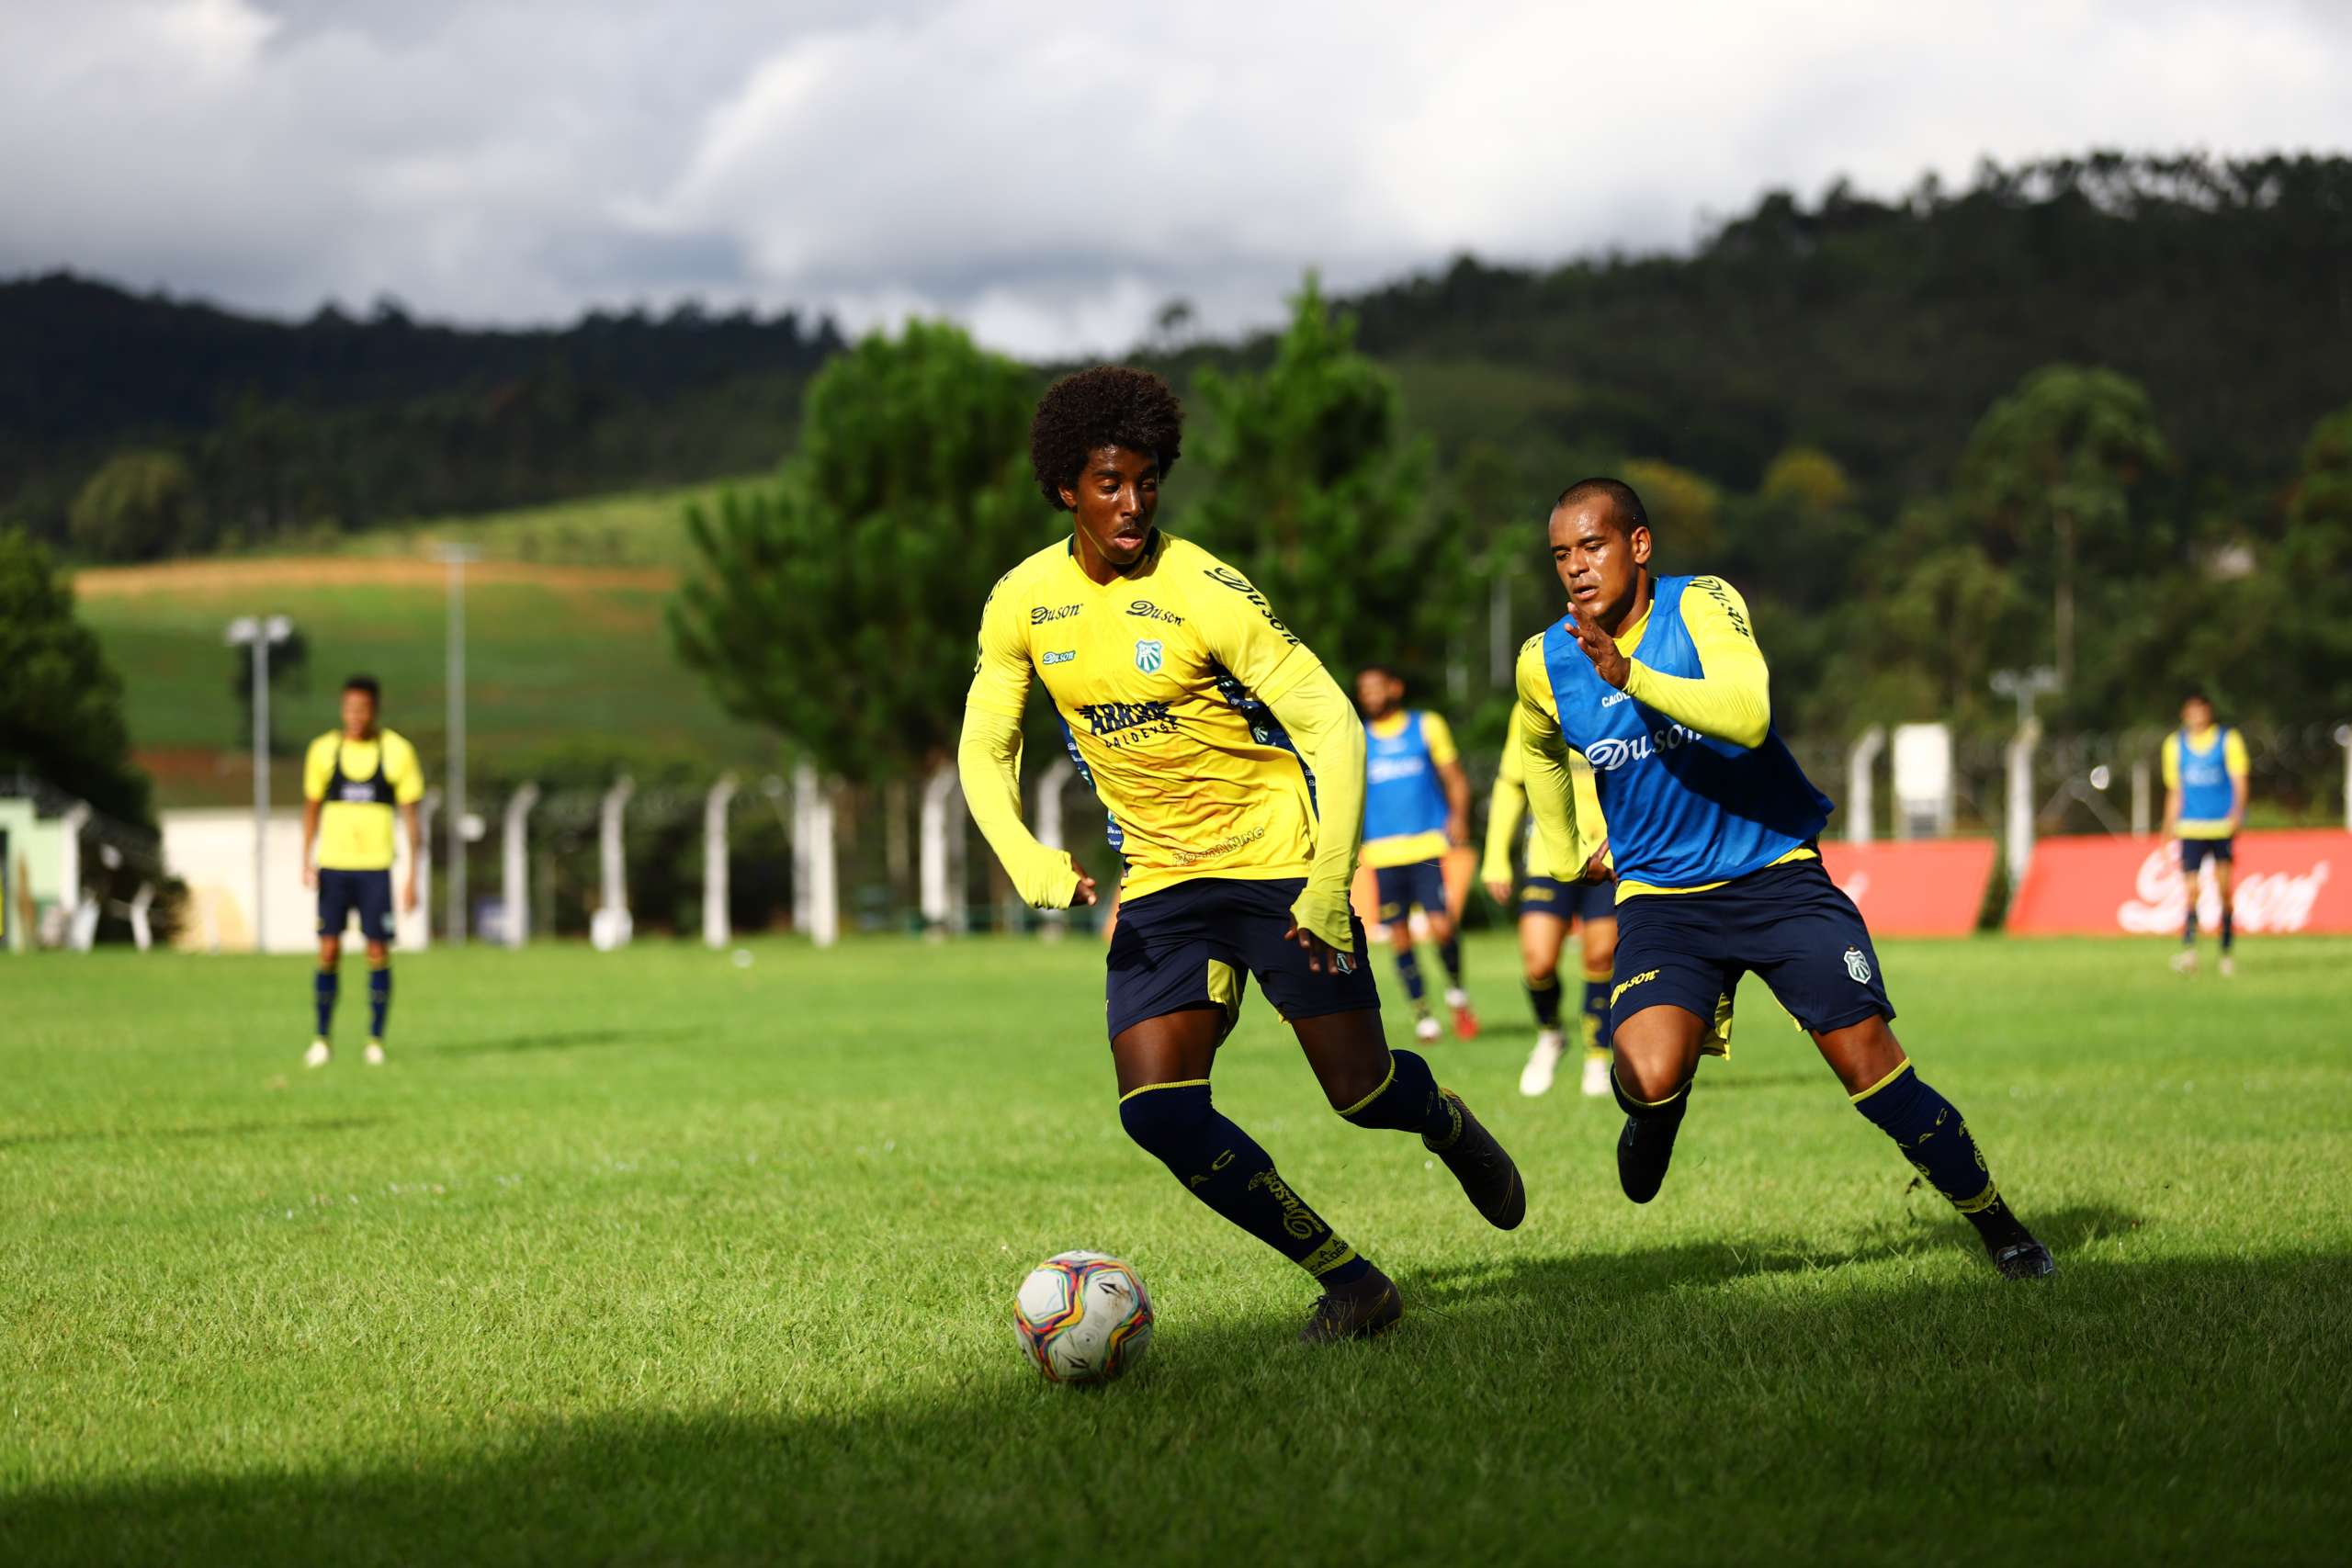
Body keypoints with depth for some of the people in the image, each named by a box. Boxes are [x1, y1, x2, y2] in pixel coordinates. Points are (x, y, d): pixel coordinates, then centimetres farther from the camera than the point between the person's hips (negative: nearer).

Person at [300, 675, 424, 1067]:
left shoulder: (397, 751, 0)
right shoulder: (323, 749, 4)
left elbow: (411, 816, 3)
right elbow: (312, 807, 12)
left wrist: (412, 876, -2)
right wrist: (307, 861, 0)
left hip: (376, 866, -1)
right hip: (333, 865, 1)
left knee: (379, 952, -1)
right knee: (328, 950, -2)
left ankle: (376, 1040, 8)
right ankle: (322, 1038, 6)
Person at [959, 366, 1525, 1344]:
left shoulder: (1202, 592, -16)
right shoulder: (1022, 602, -2)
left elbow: (1330, 724, -18)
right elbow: (985, 747, 7)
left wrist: (1329, 884, -27)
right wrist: (1023, 858, -13)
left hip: (1279, 859, -4)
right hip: (1159, 878, 4)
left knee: (1360, 1093, -3)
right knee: (1156, 1108, -13)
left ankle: (1446, 1123, 36)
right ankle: (1346, 1280, 0)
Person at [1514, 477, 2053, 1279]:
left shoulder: (1703, 605, -12)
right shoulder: (1544, 665, -1)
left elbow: (1747, 714, -30)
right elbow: (1540, 749, 23)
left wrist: (1630, 676, -38)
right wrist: (1562, 854, 29)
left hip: (1775, 873, -2)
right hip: (1660, 896, 2)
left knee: (1870, 1064, -11)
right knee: (1650, 1075, -24)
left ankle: (1996, 1223, 9)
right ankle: (1653, 1107, 15)